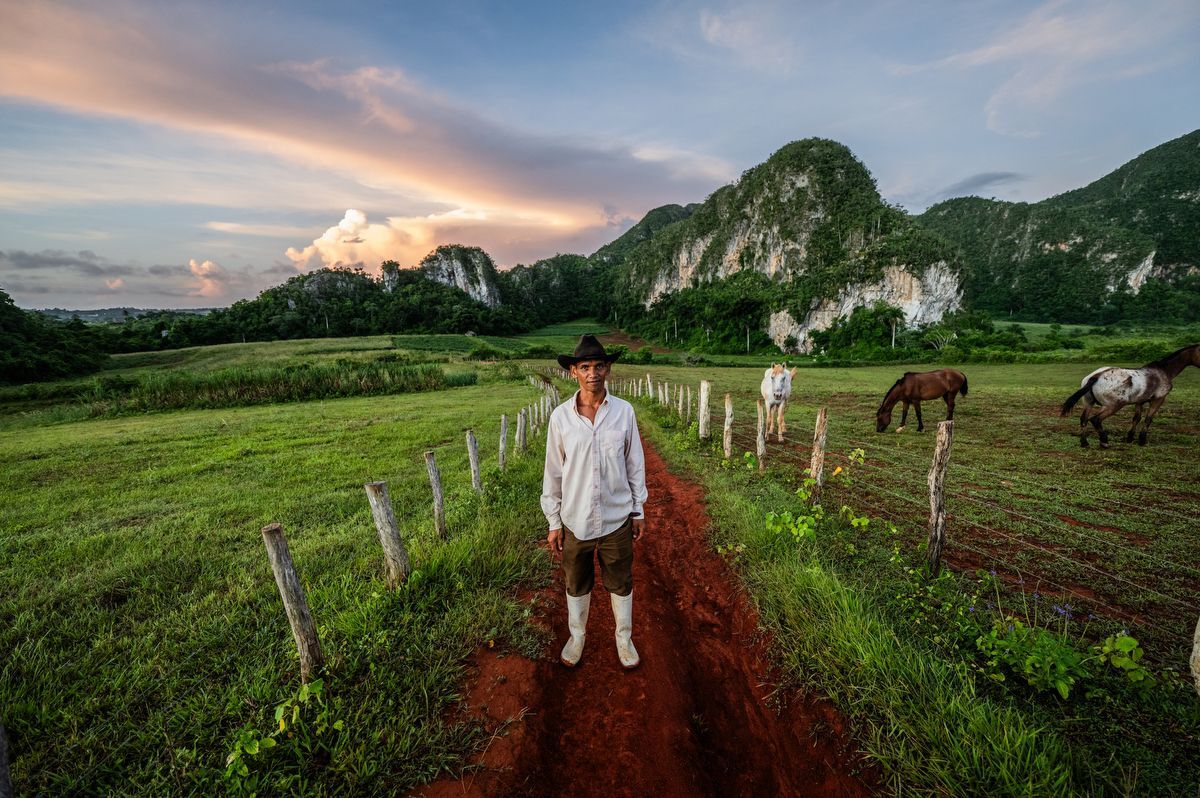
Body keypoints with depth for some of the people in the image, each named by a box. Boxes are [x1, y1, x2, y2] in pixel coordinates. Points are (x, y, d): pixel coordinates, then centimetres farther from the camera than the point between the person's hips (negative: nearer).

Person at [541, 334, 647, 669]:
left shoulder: (624, 411, -9)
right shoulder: (560, 416, -9)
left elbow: (635, 464, 0)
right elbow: (553, 473, -2)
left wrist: (638, 511, 4)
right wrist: (554, 522, 1)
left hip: (617, 518, 0)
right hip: (575, 520, 0)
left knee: (621, 583, 19)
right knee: (576, 584, 21)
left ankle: (624, 637, 45)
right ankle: (577, 635, 47)